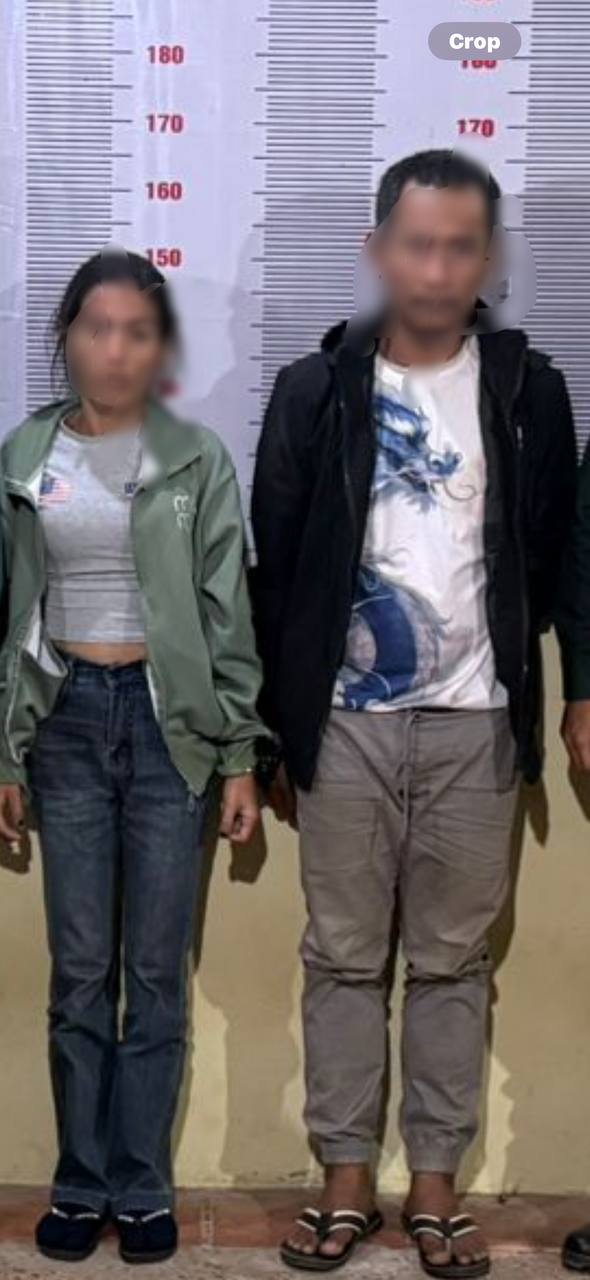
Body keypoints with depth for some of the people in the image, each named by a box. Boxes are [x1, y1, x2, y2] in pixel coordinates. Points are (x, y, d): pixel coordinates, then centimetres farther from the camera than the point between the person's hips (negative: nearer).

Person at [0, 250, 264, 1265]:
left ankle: (142, 1188, 18)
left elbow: (229, 617, -1)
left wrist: (240, 759, -4)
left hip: (168, 720, -1)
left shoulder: (197, 461, -1)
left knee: (156, 971, 5)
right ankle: (83, 1182, 20)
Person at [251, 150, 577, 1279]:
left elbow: (549, 561, 6)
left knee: (452, 961, 9)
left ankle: (435, 1184, 22)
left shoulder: (529, 392, 1)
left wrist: (527, 712, 4)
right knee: (343, 956, 8)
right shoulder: (315, 391, 0)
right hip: (346, 721, 0)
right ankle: (347, 1180, 21)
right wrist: (276, 731, 2)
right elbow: (275, 571, 2)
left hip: (474, 723, 0)